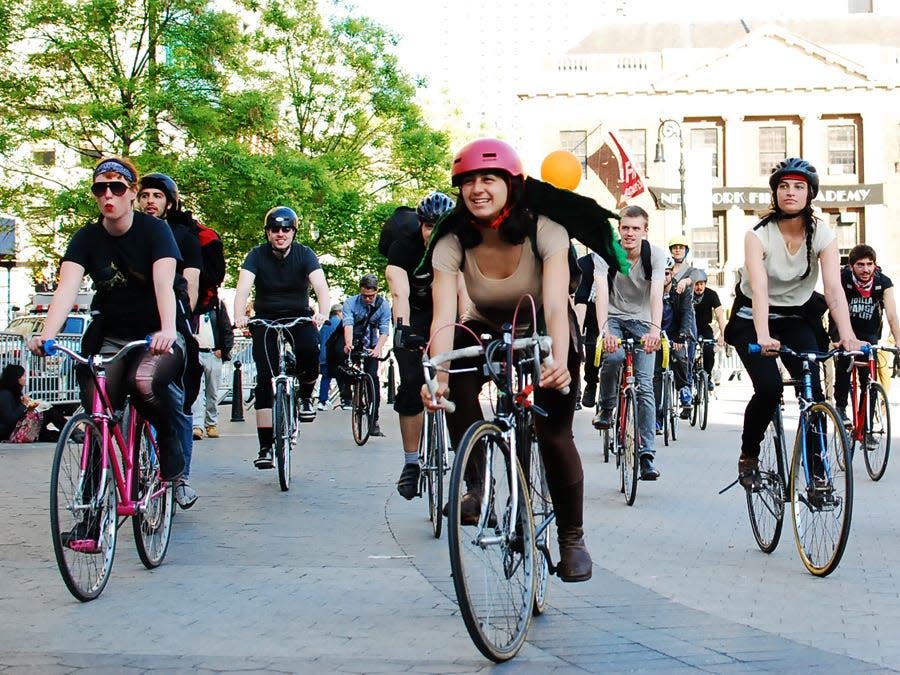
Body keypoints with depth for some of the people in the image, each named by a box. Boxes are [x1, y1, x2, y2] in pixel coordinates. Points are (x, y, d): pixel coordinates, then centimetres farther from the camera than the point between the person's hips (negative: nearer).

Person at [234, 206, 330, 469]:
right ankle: (266, 447, -7)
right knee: (265, 378, -11)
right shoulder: (257, 255, -8)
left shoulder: (304, 254, -8)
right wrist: (239, 316, -42)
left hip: (299, 317, 0)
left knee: (310, 349, -32)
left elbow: (321, 286, -22)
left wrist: (322, 312, -43)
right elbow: (243, 287, -22)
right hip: (266, 319, 0)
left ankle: (306, 396, 0)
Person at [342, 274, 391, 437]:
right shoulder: (350, 303, -14)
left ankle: (374, 421, -12)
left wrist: (377, 349, -37)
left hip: (370, 346, -1)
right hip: (352, 343, 1)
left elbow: (384, 332, -18)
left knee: (373, 378, -15)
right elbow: (348, 325, -28)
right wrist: (348, 344, -47)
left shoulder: (383, 306, -10)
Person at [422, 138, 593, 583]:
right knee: (456, 381, -30)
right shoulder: (452, 243, -23)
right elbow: (443, 319, -33)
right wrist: (437, 375, -51)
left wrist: (560, 364, -58)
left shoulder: (544, 232, -29)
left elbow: (555, 308, -39)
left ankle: (572, 538, 5)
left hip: (544, 333, -2)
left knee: (554, 434, -15)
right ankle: (476, 485, -14)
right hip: (488, 329, 2)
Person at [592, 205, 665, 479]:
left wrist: (655, 330, -45)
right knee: (613, 357, -33)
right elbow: (602, 292, -26)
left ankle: (647, 455, -8)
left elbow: (656, 294, -27)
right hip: (613, 318, 0)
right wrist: (604, 331, -43)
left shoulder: (656, 254, -14)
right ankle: (605, 410, -5)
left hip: (642, 323, 1)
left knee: (645, 386, -10)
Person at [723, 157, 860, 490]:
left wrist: (847, 334, -38)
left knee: (813, 389, -18)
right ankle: (748, 456, 1)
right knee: (769, 388, -23)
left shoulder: (822, 235, -11)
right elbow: (759, 290, -32)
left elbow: (834, 288, -22)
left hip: (796, 318, 3)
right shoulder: (758, 234, -19)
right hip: (753, 320, -3)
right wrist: (763, 337, -48)